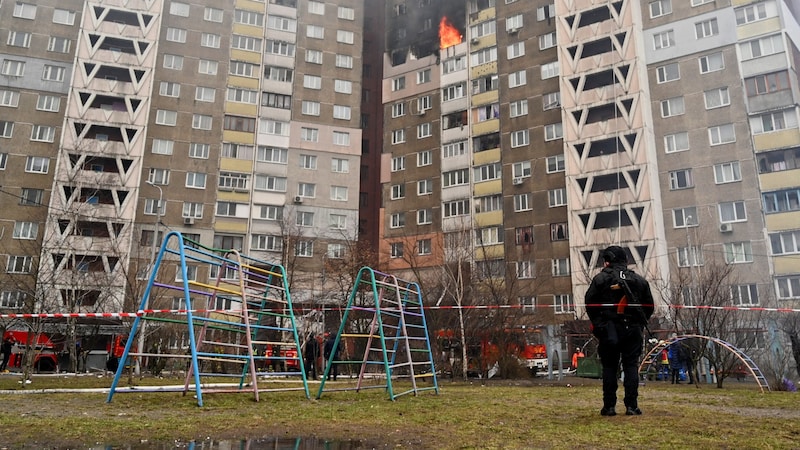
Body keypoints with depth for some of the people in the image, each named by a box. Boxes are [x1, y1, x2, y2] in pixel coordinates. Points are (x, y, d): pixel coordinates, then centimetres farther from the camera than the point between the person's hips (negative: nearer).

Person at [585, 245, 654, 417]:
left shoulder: (600, 279, -3)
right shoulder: (639, 280, 8)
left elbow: (590, 303, -3)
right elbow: (649, 306, 12)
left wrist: (598, 323, 9)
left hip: (608, 330, -2)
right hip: (632, 330, 2)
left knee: (609, 367, 4)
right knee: (631, 366, 5)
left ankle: (609, 406, 4)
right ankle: (632, 406, 2)